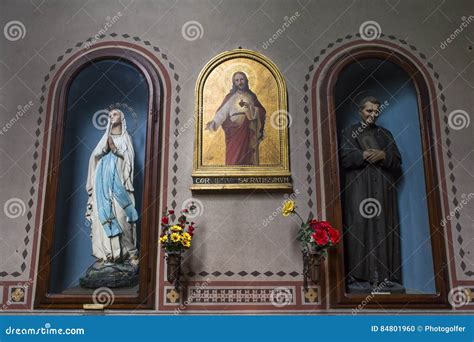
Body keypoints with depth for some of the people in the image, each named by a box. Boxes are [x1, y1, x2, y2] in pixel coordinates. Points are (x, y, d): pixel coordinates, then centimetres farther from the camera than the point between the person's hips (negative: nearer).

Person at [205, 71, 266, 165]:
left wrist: (251, 108, -13)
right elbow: (222, 112, -8)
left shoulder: (252, 96, 11)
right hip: (235, 132, -2)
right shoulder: (230, 97, 4)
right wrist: (213, 122, -23)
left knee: (249, 157, 1)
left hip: (249, 133, 2)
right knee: (234, 157, -6)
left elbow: (261, 112, 4)